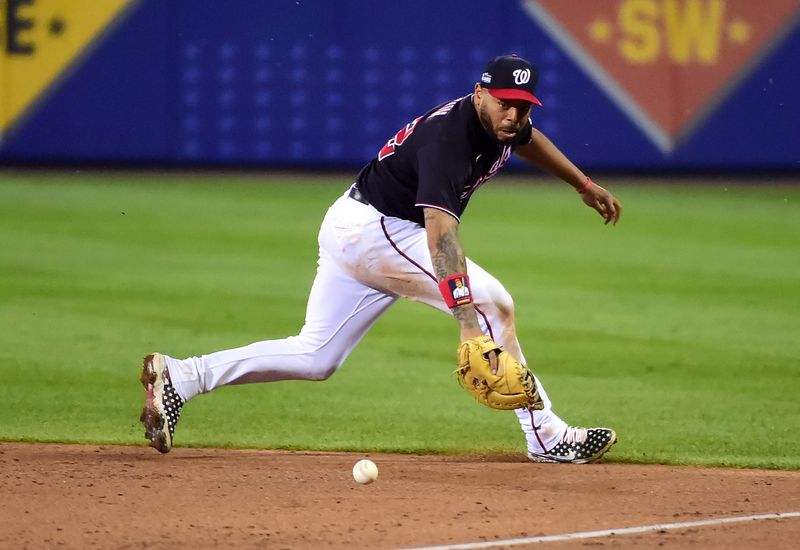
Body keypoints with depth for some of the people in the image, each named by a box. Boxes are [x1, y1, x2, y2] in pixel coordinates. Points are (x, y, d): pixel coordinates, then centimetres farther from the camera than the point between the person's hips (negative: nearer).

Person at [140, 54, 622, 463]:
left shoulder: (505, 124, 0)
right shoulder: (447, 137, -29)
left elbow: (528, 138, 28)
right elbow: (440, 230, -42)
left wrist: (584, 184, 39)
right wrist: (467, 320, -52)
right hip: (372, 229, -10)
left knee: (315, 357, 6)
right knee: (491, 300, -13)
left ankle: (180, 377, -1)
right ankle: (546, 437, -8)